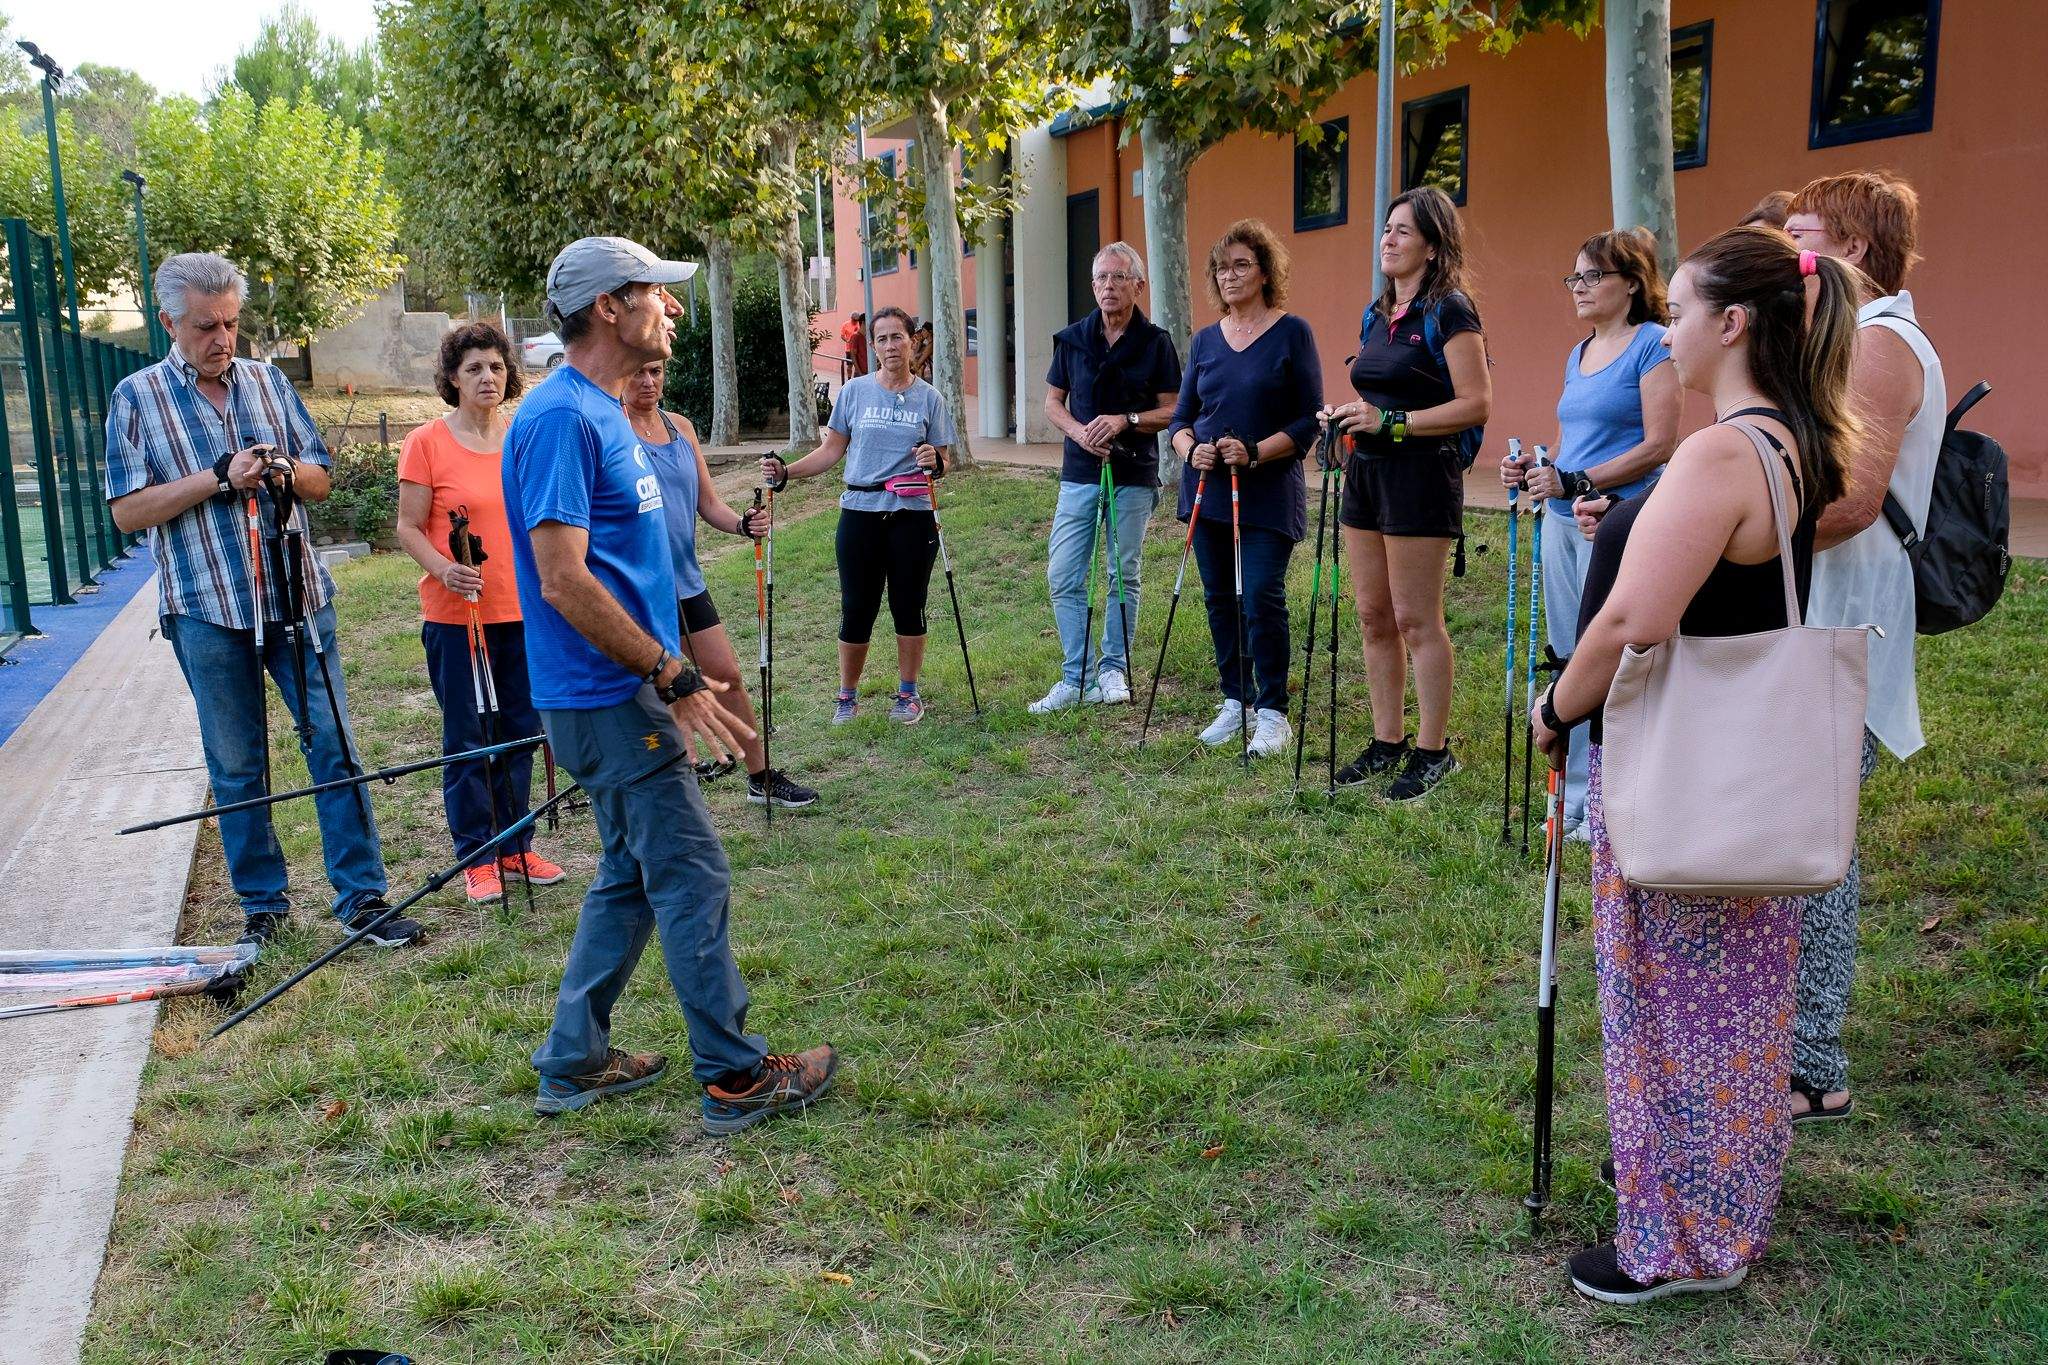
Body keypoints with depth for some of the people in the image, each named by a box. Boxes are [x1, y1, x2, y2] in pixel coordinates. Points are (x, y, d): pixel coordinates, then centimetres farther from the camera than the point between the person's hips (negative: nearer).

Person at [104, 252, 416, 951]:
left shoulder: (268, 382, 9)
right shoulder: (136, 398, 1)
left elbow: (321, 481, 11)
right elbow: (127, 511, -5)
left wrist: (285, 471, -12)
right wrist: (219, 477, -15)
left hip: (298, 597, 2)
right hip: (208, 611, -2)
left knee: (334, 746, 1)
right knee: (236, 766, 8)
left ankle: (362, 895, 8)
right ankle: (262, 903, 21)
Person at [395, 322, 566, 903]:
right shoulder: (427, 442, -6)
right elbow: (408, 528, -5)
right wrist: (445, 570, -22)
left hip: (523, 610, 4)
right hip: (455, 615, -4)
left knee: (519, 732, 11)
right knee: (467, 739, 3)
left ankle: (516, 849, 23)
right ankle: (477, 857, 15)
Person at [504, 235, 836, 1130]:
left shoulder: (600, 412, 13)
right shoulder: (562, 418, -18)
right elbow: (564, 580, -24)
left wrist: (669, 669, 20)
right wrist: (673, 677, -21)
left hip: (618, 695, 10)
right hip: (608, 700, -10)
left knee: (633, 875, 17)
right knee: (693, 880, -3)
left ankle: (573, 1063, 27)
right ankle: (737, 1079, 9)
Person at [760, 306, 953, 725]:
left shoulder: (929, 398, 4)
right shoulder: (855, 392, 4)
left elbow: (943, 461, 5)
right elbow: (831, 451, 6)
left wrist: (934, 463, -18)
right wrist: (785, 471, -7)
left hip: (912, 515, 0)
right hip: (860, 513, 0)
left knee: (909, 607, 7)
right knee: (856, 608, 3)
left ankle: (908, 693, 23)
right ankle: (847, 695, 19)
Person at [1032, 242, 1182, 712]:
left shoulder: (1155, 342, -1)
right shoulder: (1071, 339, 6)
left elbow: (1171, 410, -1)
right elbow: (1053, 401, 10)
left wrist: (1126, 420, -17)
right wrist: (1079, 430, -9)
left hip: (1134, 476, -2)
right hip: (1079, 474, 2)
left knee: (1124, 576, 6)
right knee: (1064, 577, -2)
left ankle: (1113, 670, 19)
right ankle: (1075, 678, 6)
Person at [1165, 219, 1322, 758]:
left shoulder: (1291, 333, -4)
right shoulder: (1204, 340, 10)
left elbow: (1310, 420, -7)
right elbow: (1180, 416, 13)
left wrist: (1255, 453, -19)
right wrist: (1190, 450, -9)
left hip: (1269, 493, -5)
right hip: (1207, 491, 5)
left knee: (1262, 597, -10)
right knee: (1220, 598, 9)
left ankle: (1272, 713, 1)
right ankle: (1235, 702, 21)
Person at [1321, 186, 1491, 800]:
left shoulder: (1449, 311, -10)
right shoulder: (1376, 314, 15)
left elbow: (1476, 404, -16)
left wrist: (1391, 422, -20)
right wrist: (1346, 419, 4)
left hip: (1422, 473, -8)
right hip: (1367, 472, 8)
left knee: (1416, 620, -3)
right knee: (1373, 616, 11)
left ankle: (1433, 749, 9)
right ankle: (1387, 741, 21)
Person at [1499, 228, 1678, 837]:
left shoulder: (1652, 343, -7)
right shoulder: (1577, 355, 17)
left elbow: (1659, 445, -14)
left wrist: (1574, 481, -19)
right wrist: (1536, 468, 4)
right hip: (1563, 519, 8)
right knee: (1569, 659, 11)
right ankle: (1576, 795, 21)